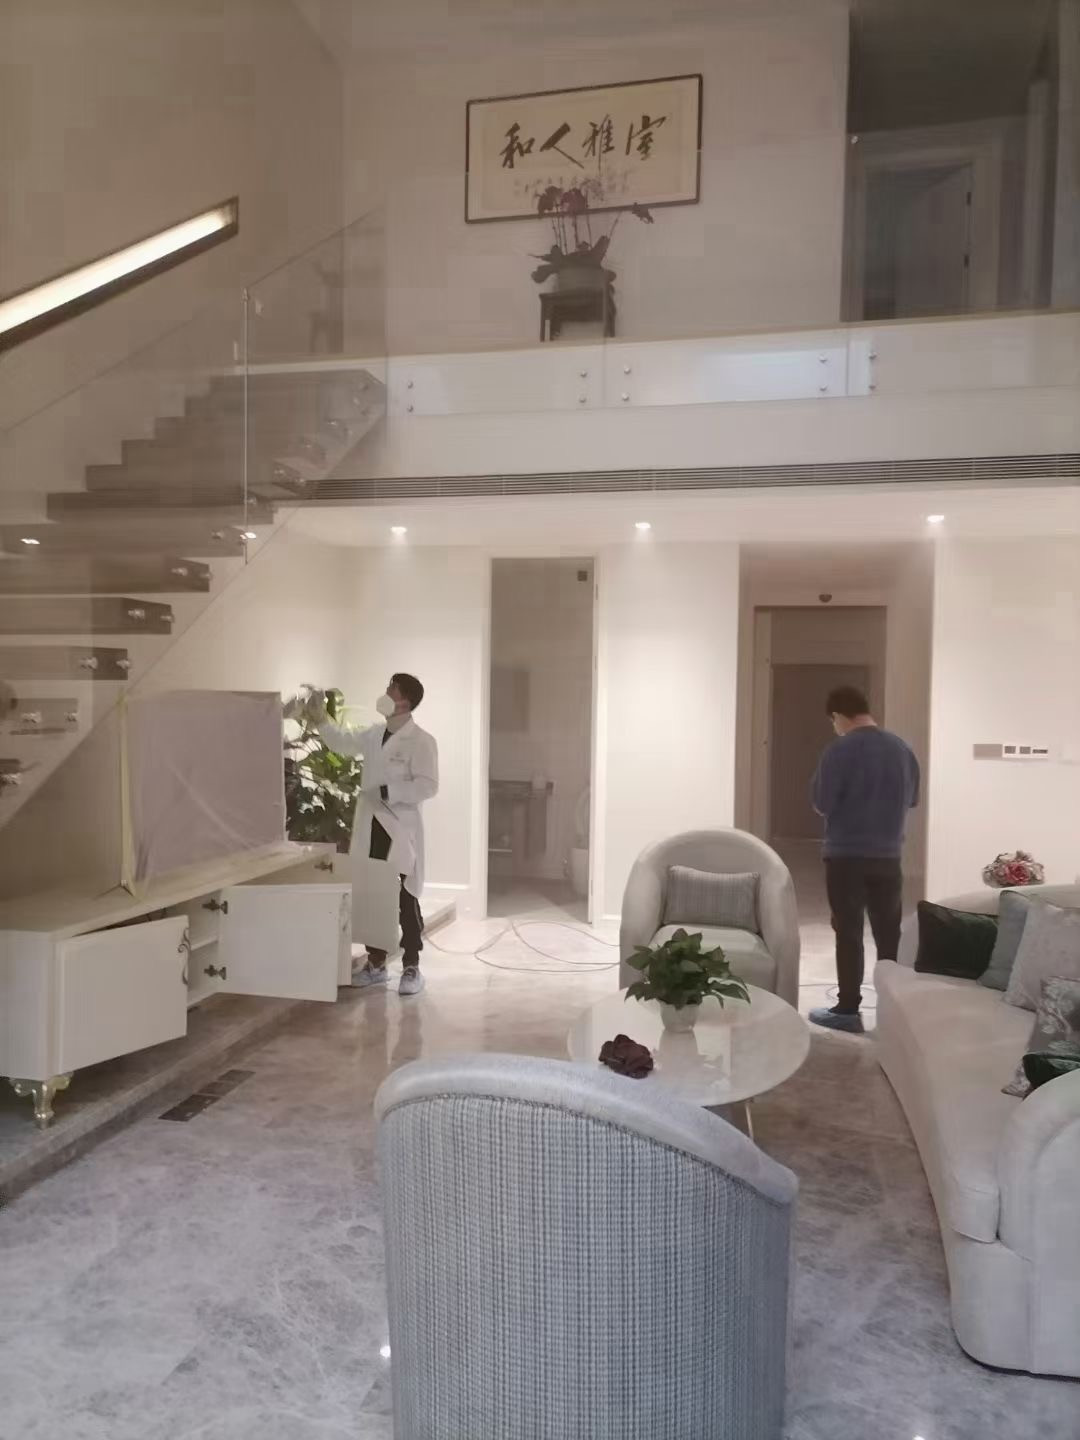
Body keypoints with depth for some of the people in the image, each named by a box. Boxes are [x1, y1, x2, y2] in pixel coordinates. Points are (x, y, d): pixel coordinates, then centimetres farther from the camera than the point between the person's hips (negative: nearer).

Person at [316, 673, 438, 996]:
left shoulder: (421, 741, -11)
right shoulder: (374, 735, 10)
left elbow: (428, 786, -18)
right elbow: (342, 741, 29)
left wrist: (388, 792, -20)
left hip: (401, 830, -7)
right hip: (370, 827, 7)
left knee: (405, 900, 0)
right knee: (370, 896, 11)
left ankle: (411, 968, 10)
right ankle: (375, 963, 23)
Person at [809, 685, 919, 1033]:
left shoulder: (841, 750, -13)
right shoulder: (903, 749, 6)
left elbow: (822, 803, -11)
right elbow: (912, 800, 16)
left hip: (846, 856, -5)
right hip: (888, 856, 5)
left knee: (849, 933, 2)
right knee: (890, 934, 11)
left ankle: (848, 1010, 7)